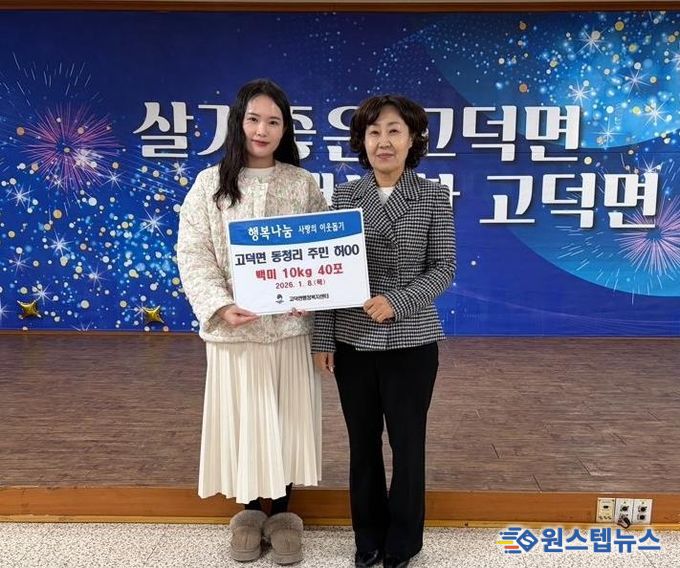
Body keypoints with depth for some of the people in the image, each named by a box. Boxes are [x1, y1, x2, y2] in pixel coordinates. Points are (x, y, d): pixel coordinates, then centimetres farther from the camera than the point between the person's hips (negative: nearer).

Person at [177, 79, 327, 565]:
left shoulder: (303, 184, 4)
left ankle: (281, 513, 30)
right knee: (242, 419, 9)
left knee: (287, 418, 10)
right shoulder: (210, 184, 2)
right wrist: (220, 305, -17)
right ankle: (249, 511, 32)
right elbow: (193, 253, -3)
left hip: (290, 325, 1)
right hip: (234, 328, 0)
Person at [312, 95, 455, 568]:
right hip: (353, 342, 2)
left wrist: (397, 302, -20)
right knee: (363, 443, 14)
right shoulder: (344, 196, 3)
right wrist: (322, 338, -1)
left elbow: (443, 269, -5)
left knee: (407, 442, 10)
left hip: (411, 343, -2)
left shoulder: (434, 197, -1)